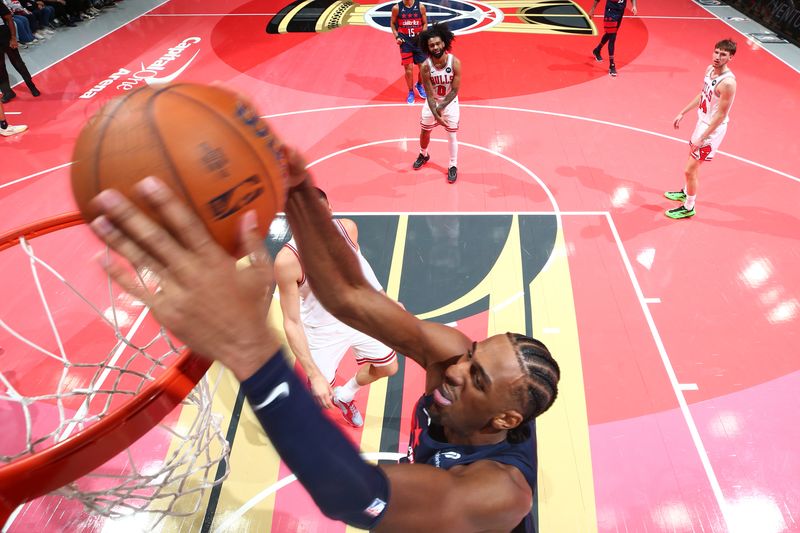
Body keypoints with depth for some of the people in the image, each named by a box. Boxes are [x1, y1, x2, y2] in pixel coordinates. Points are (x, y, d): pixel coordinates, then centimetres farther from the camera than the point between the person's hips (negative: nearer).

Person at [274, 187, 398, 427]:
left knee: (388, 367, 22)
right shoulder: (287, 260, -35)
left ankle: (345, 395, 52)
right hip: (323, 330, -5)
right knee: (319, 395, -1)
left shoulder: (348, 228, -21)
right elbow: (291, 323, -27)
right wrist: (315, 375, -30)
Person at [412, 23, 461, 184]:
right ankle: (423, 155, 46)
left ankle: (453, 166, 19)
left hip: (450, 103, -2)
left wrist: (441, 107, -23)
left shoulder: (455, 62, -24)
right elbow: (429, 94, -21)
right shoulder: (426, 66, -22)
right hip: (432, 102, 2)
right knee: (424, 131, 17)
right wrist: (436, 114, -31)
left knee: (451, 135, 3)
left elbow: (455, 90, -19)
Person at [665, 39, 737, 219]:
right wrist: (682, 113, 16)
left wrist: (702, 138, -24)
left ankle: (688, 208, 15)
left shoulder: (727, 82, -29)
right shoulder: (710, 69, -2)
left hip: (713, 129, -9)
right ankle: (685, 192, 49)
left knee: (690, 170, -3)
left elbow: (721, 115, -25)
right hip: (702, 122, 9)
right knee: (693, 161, 27)